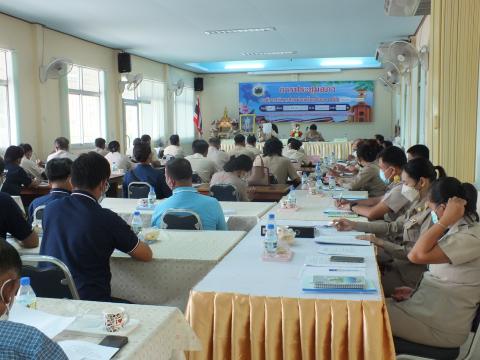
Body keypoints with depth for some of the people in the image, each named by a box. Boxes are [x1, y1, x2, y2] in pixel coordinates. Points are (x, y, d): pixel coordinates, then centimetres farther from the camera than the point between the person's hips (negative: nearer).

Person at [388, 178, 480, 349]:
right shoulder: (460, 229, 6)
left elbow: (417, 255, -33)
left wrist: (445, 221, -28)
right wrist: (416, 292, 6)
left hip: (441, 328, -9)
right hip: (430, 306, 9)